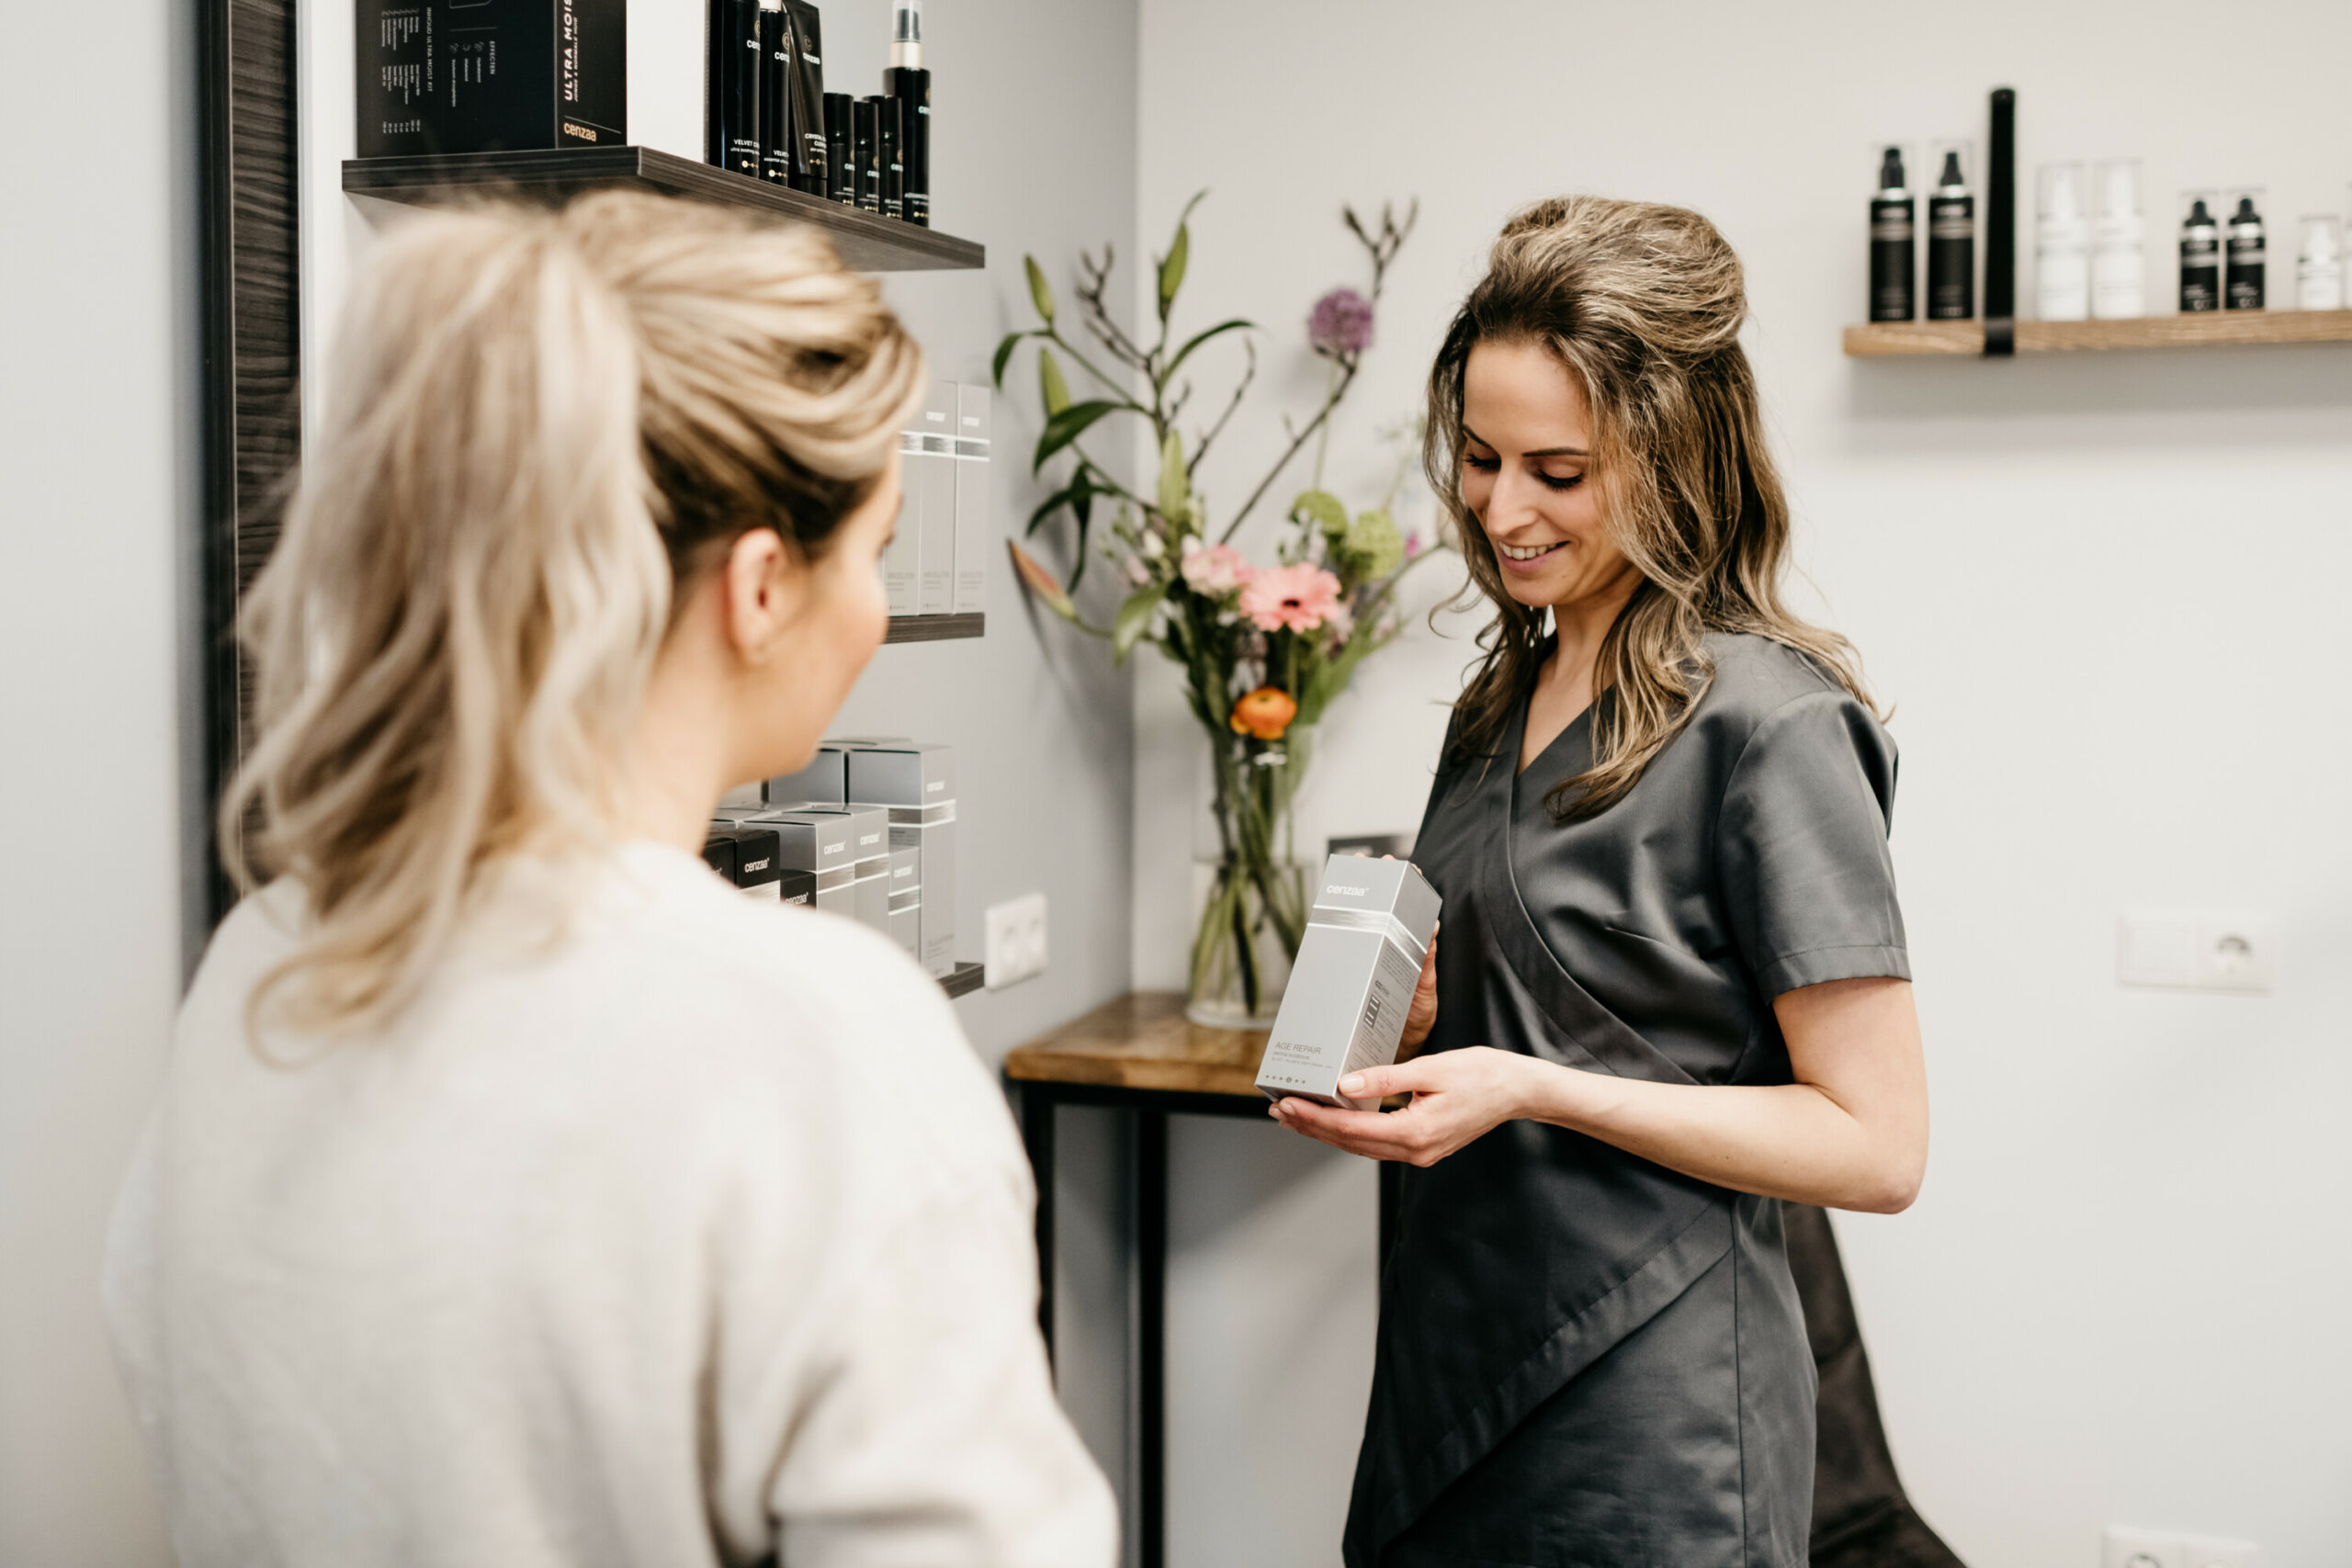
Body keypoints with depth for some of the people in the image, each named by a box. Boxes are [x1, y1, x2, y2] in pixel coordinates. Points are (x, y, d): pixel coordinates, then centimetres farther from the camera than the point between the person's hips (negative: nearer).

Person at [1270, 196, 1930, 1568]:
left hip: (1650, 1410, -7)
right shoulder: (1508, 698, 8)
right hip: (1453, 1357, 7)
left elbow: (1875, 1143, -17)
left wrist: (1529, 1091, -22)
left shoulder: (1768, 722, -16)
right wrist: (1411, 1017, -1)